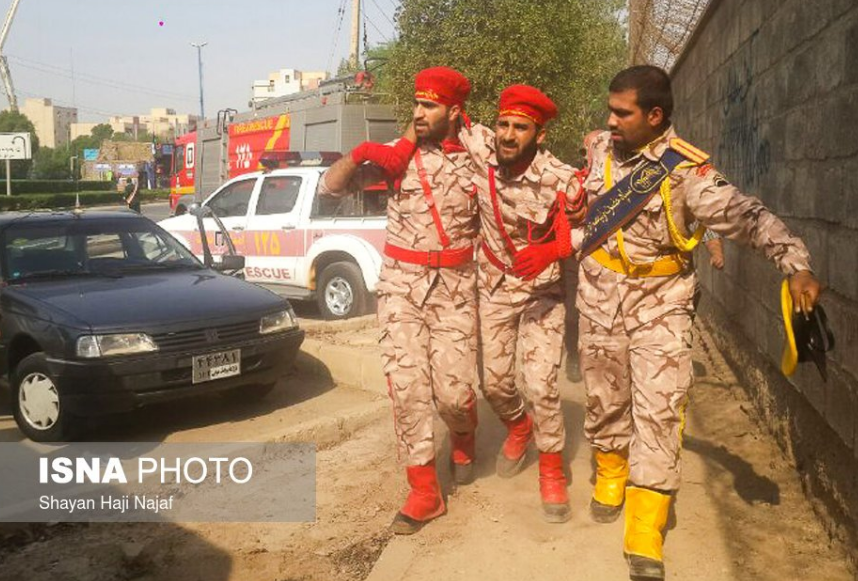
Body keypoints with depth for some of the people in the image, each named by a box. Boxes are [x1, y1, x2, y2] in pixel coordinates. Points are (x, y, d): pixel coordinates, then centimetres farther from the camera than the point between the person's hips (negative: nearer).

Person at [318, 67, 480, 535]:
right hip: (400, 284, 1)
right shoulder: (397, 153, 2)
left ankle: (463, 437, 31)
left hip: (455, 287, 0)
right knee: (406, 386, -7)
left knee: (453, 391, -7)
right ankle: (424, 491, 6)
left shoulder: (475, 159, 3)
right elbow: (329, 186, 2)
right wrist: (359, 154, -15)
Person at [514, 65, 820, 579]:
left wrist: (797, 265, -35)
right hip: (600, 294, 4)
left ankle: (646, 539, -1)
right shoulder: (602, 150, -1)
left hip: (661, 301, -4)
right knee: (606, 396, 15)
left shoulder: (685, 170, -17)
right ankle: (611, 476, 42)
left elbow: (745, 216, -24)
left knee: (659, 409, -7)